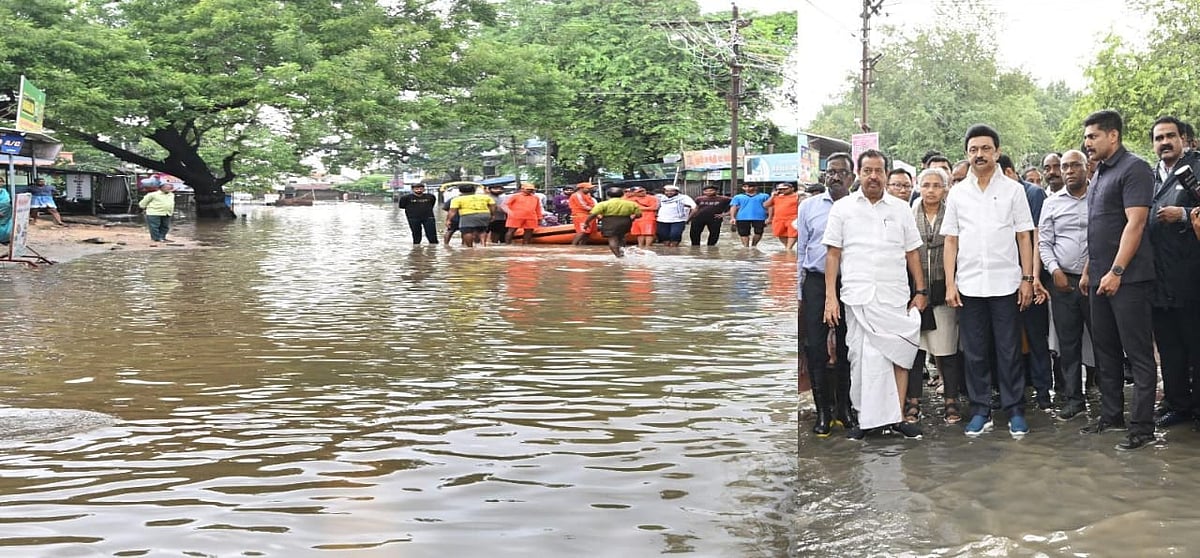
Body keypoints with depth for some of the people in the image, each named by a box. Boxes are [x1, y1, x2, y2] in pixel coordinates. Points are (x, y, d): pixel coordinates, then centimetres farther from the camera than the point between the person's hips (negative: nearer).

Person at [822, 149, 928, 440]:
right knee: (863, 358, -3)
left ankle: (896, 416, 7)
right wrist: (830, 297, -1)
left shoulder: (901, 209, 13)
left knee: (900, 355, 0)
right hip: (859, 297, -2)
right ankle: (867, 419, 4)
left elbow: (912, 253, 15)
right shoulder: (842, 208, 7)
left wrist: (921, 291, 8)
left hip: (896, 296, 2)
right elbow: (833, 254, 5)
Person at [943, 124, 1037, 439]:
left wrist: (1027, 279, -3)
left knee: (1009, 352, 2)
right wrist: (950, 283, 1)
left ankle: (1015, 412, 11)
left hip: (1006, 283, -2)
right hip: (969, 285, 2)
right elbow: (950, 240, 7)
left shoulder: (1013, 189, 4)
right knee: (974, 353, 6)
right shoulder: (958, 193, 8)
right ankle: (980, 412, 14)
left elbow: (1024, 237, 4)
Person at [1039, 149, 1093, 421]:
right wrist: (1055, 270, -4)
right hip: (1063, 281, 2)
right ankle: (1072, 398, 14)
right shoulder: (1052, 203, 10)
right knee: (1068, 343, 6)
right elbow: (1044, 243, 9)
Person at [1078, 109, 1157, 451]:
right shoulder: (1099, 174, 16)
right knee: (1105, 351, 13)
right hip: (1101, 280, 9)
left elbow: (1135, 223, -17)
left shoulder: (1134, 169, -10)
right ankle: (1111, 416, 23)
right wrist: (1089, 271, 18)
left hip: (1128, 279, -9)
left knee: (1138, 354, -3)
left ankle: (1142, 427, 2)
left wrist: (1116, 272, -21)